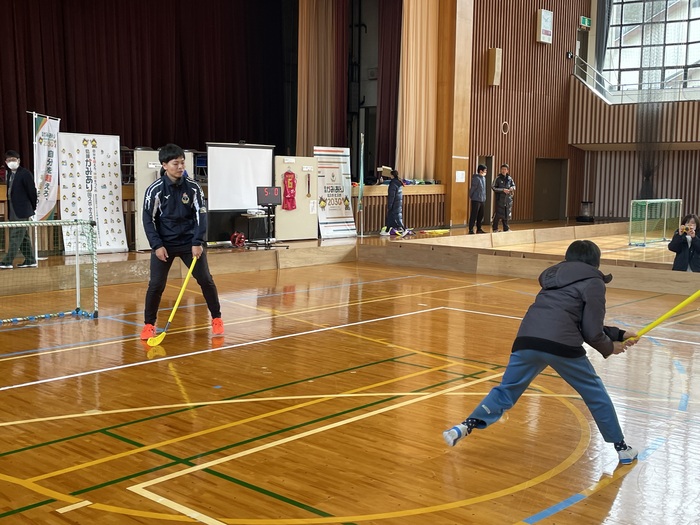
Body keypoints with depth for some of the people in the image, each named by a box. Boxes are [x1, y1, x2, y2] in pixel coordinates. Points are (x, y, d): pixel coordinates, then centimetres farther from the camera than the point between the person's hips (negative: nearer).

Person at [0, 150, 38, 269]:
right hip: (13, 210, 8)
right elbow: (10, 191, 16)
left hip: (22, 210, -8)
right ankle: (30, 260, 18)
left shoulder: (25, 173, -10)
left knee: (16, 236, -8)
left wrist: (33, 208, -5)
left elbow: (32, 191, -9)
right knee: (23, 237, 12)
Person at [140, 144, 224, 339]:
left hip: (190, 242, 1)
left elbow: (201, 214, -5)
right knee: (156, 284, -3)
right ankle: (149, 325, 13)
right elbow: (148, 220, -4)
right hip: (163, 244, -1)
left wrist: (198, 242, -14)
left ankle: (216, 319, 18)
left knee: (205, 280, 2)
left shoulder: (193, 187, -4)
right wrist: (157, 245, -12)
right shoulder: (154, 190, -9)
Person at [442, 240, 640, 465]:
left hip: (527, 339, 5)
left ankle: (467, 426, 0)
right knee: (595, 394, 14)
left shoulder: (557, 277, 29)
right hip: (561, 345, -5)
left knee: (506, 390, 16)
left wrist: (618, 334, 35)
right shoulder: (593, 282, 8)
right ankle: (622, 448, 24)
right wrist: (609, 348, 22)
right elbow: (592, 331, 3)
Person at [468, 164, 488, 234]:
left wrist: (484, 197, 11)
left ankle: (479, 229, 22)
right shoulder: (476, 178, -16)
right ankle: (471, 230, -2)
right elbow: (472, 188, -14)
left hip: (482, 200, 9)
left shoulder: (483, 178, 12)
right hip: (476, 200, -9)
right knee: (474, 215, -6)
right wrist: (471, 197, -4)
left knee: (481, 215, 13)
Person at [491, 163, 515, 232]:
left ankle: (506, 228, 19)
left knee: (506, 214, 10)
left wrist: (512, 188, -5)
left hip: (508, 199, 5)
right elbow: (493, 187, -8)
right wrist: (502, 190, -16)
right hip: (500, 199, -4)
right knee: (498, 214, -6)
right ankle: (495, 228, 4)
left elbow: (513, 185, 20)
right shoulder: (498, 178, -5)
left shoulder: (509, 178, 8)